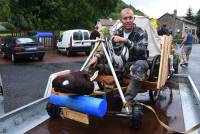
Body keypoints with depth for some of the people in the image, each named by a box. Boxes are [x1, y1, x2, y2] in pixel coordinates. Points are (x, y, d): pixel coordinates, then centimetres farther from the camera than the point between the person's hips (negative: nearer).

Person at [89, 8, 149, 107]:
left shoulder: (141, 33, -6)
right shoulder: (117, 33, 7)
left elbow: (142, 51, -23)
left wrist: (126, 41, -36)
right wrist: (96, 57, -13)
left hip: (135, 63, -4)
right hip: (120, 64, 5)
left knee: (140, 65, -40)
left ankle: (127, 100, -36)